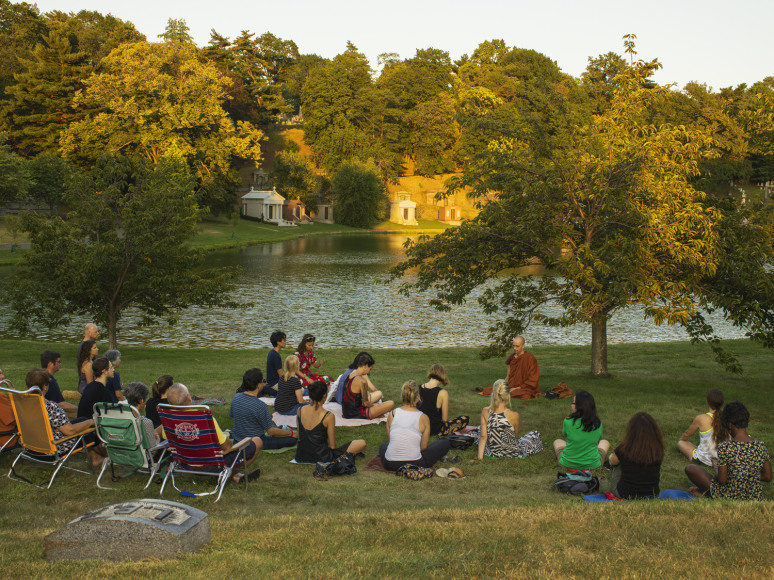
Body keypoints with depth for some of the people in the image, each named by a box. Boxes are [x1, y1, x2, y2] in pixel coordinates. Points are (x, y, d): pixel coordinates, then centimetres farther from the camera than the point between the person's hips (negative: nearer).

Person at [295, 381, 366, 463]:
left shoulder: (300, 411, -5)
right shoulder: (328, 416, -19)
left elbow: (299, 437, 7)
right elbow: (332, 446, -11)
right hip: (321, 458, -6)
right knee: (362, 443, 1)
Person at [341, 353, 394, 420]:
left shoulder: (351, 374, 5)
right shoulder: (362, 381, -23)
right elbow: (366, 404, -13)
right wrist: (375, 406, 3)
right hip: (356, 414, -9)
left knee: (379, 393, 27)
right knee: (391, 404, -11)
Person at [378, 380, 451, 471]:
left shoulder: (392, 415, -1)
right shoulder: (423, 418, -8)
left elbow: (390, 440, 9)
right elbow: (423, 447, -1)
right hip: (414, 463, -2)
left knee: (382, 446, 40)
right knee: (445, 443, 15)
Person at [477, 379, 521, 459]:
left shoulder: (485, 412, -17)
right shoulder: (514, 415, -26)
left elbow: (483, 436, -13)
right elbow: (516, 437, -7)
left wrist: (480, 457, -7)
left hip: (491, 453, 5)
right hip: (511, 453, -5)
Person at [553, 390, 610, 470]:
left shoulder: (568, 422, -19)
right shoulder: (597, 424, -11)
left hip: (567, 464, 0)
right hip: (592, 465, 0)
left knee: (557, 442, 33)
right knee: (605, 442, 30)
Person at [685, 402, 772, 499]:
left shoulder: (725, 447, -22)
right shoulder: (761, 447, -9)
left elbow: (722, 480, -18)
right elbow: (768, 477, 0)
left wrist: (716, 467, 3)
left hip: (730, 499, -5)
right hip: (756, 500, 5)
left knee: (690, 468, 11)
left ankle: (704, 490, 36)